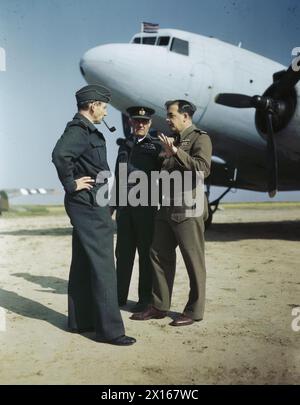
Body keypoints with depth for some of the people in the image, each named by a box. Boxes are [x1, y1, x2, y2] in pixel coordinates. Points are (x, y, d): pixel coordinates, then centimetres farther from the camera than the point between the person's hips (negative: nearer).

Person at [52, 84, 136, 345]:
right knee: (102, 266, -8)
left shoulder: (87, 130, 17)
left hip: (90, 206, 11)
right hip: (89, 206, -11)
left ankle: (80, 320, 24)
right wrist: (71, 184, -22)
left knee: (83, 265, 14)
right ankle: (109, 329, -3)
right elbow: (60, 155, -33)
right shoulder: (79, 130, -15)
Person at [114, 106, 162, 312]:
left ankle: (146, 299, 11)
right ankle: (120, 296, 18)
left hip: (146, 206, -5)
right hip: (124, 206, 5)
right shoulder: (124, 145, 16)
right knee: (123, 252, 9)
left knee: (146, 253, 2)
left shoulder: (156, 145, 1)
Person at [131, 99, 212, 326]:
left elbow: (202, 169, -23)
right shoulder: (174, 141, 19)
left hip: (188, 209, -8)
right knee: (159, 254, 10)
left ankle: (194, 311, 11)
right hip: (168, 207, 9)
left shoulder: (200, 138, -6)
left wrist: (175, 152, -23)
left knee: (193, 260, 0)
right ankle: (159, 306, 20)